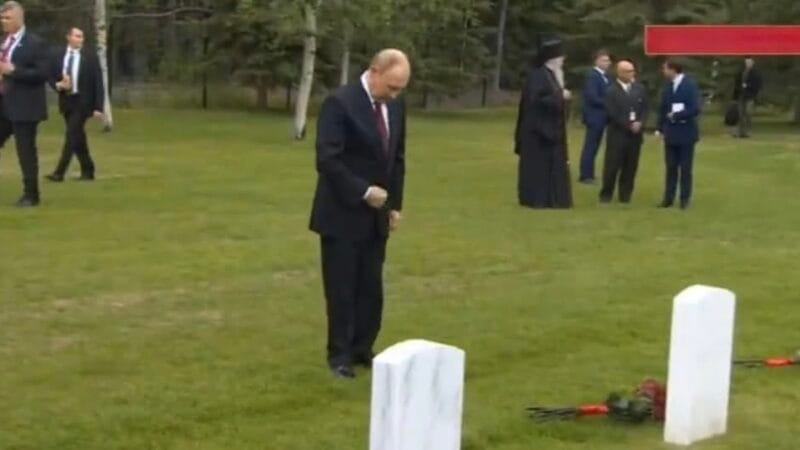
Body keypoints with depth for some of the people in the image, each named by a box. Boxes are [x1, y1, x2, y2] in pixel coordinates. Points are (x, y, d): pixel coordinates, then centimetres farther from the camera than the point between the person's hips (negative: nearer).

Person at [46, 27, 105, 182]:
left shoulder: (90, 58, -5)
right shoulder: (58, 57, 6)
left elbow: (98, 84, -6)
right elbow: (51, 78, 12)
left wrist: (98, 107, -13)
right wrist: (58, 85, -12)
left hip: (82, 102, -5)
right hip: (66, 101, 5)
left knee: (71, 135, -13)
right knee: (77, 137, 10)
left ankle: (60, 172, -15)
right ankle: (87, 171, 19)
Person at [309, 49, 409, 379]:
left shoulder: (396, 106, 6)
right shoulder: (340, 103, -16)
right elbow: (327, 160, -21)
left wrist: (395, 204, 8)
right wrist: (363, 192, -20)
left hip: (376, 215, 6)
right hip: (344, 214, -6)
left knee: (371, 289, 9)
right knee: (342, 289, 1)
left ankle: (362, 349, 19)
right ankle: (340, 355, 11)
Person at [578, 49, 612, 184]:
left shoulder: (605, 76, 12)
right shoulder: (592, 76, -15)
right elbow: (593, 98, -21)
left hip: (601, 116, 9)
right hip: (594, 116, -9)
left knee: (594, 147, 12)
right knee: (590, 147, -4)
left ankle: (589, 174, 17)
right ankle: (585, 175, 0)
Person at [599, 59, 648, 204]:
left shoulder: (640, 89, 9)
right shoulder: (612, 91, -6)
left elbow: (645, 109, 9)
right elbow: (612, 113, -12)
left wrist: (639, 123, -9)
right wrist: (629, 125, -14)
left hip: (635, 134, 4)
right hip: (617, 134, -4)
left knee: (630, 167, 6)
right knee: (612, 166, -3)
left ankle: (625, 194, 14)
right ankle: (606, 194, 7)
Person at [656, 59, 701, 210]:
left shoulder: (690, 85, -13)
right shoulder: (668, 85, 4)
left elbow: (695, 109, -19)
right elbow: (663, 108, 7)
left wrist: (676, 115, -16)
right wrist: (660, 128, 1)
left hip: (686, 133, -5)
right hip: (670, 132, 5)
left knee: (685, 168, 5)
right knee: (671, 167, 8)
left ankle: (685, 199, 14)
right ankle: (669, 198, 14)